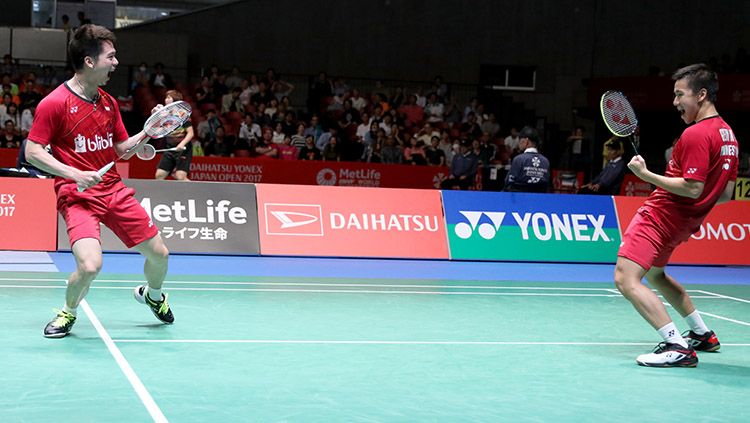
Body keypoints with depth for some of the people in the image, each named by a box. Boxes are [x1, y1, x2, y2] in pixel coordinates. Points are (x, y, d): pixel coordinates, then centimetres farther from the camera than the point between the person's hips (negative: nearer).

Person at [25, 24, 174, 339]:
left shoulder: (109, 103, 9)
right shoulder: (54, 103, -12)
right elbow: (33, 152, -11)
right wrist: (75, 174, -21)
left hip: (114, 190, 6)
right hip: (77, 195, -6)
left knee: (158, 254, 7)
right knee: (90, 265, -26)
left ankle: (152, 295, 41)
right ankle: (68, 313, 6)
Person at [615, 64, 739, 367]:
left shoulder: (696, 134, -19)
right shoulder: (727, 135, 10)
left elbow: (692, 188, -26)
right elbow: (726, 194, 13)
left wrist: (645, 174, -22)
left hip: (661, 214, -10)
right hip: (684, 221, 10)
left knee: (626, 279, -17)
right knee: (654, 274, 31)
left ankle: (678, 349, -23)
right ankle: (702, 335, 39)